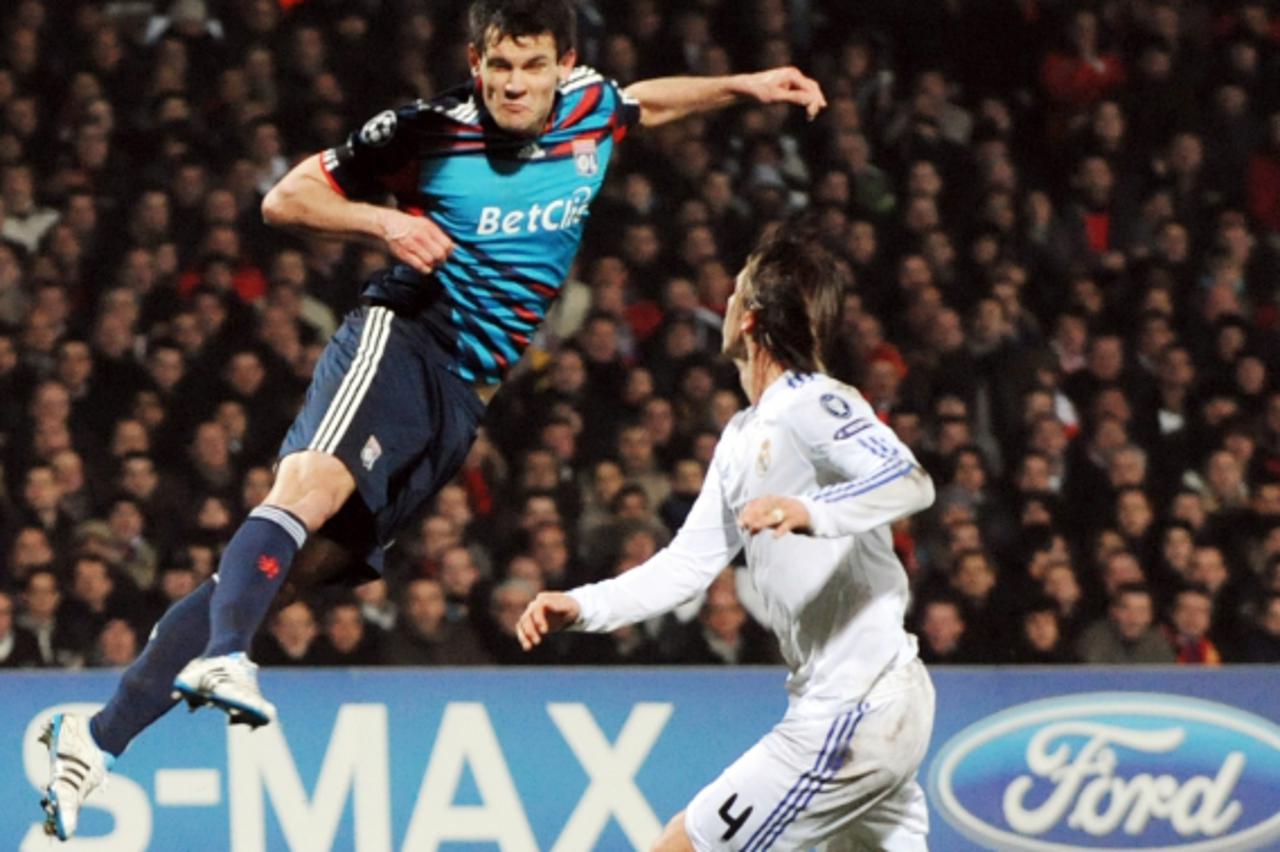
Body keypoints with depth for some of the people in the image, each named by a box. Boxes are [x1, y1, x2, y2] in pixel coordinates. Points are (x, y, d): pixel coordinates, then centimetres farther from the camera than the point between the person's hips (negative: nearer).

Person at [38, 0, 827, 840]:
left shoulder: (590, 108, 8)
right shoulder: (428, 131, -9)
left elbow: (647, 102, 34)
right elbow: (285, 198, -1)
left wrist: (745, 86, 28)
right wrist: (382, 222, -15)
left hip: (462, 399, 4)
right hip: (398, 338, -4)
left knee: (302, 561, -5)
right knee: (313, 483, -37)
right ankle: (222, 656, -56)